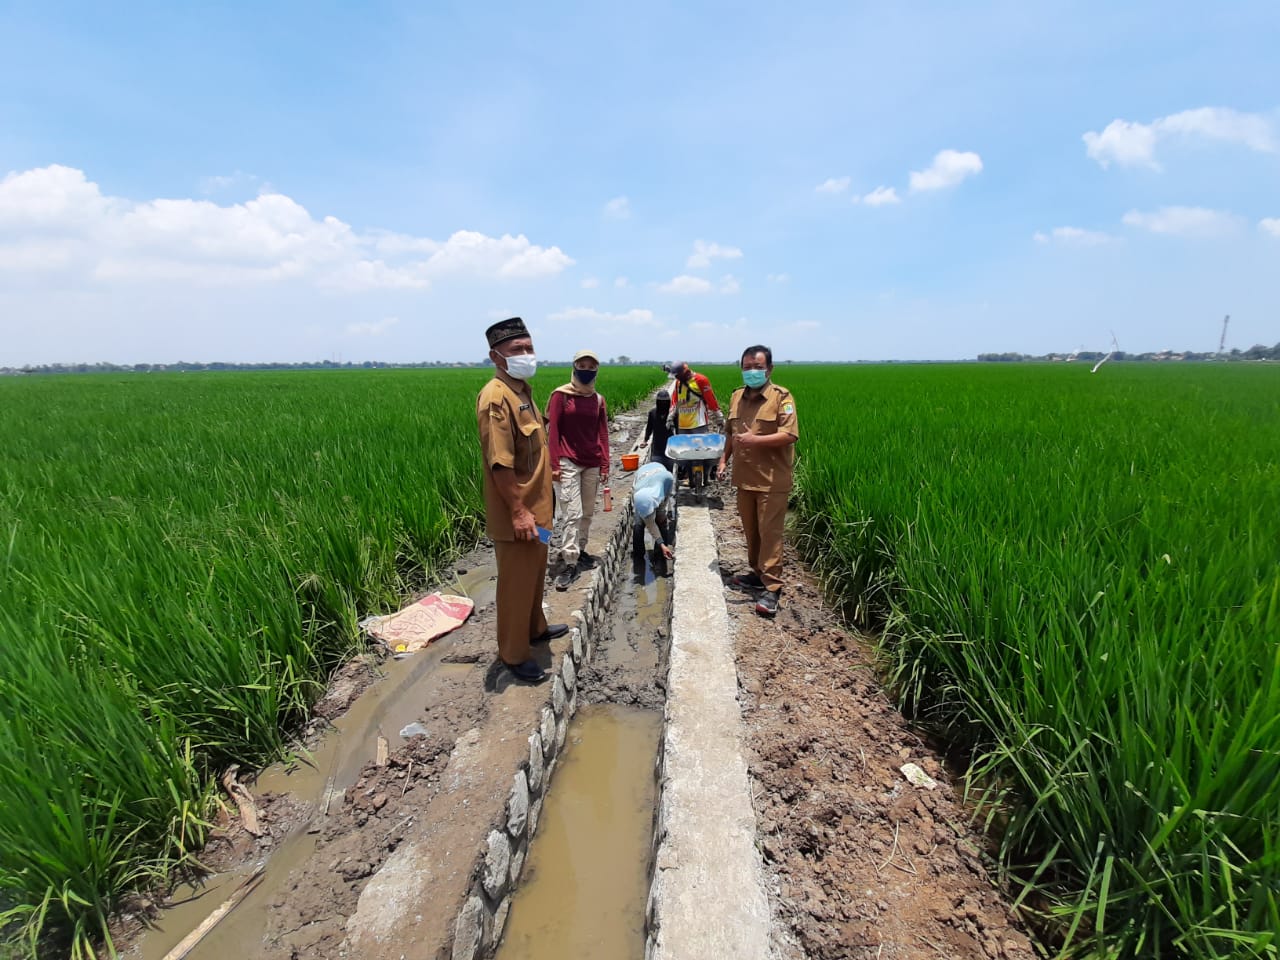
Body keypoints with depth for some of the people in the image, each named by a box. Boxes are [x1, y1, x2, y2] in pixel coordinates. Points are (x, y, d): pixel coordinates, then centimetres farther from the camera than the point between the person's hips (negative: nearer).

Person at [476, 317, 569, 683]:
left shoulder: (521, 388, 9)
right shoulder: (496, 397, -21)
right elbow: (500, 463, -25)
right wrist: (518, 512, -25)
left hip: (535, 504, 10)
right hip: (516, 511, -10)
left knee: (535, 572, 24)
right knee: (516, 581, 5)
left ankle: (535, 627, 44)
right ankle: (514, 653, 22)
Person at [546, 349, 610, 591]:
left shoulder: (598, 400, 8)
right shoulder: (561, 395, -4)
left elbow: (603, 434, 10)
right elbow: (553, 430, -6)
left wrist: (605, 465, 6)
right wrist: (554, 464, -11)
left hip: (592, 463, 5)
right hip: (568, 462, -5)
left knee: (587, 512, 12)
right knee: (572, 513, -9)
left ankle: (580, 550, 27)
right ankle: (569, 563, -3)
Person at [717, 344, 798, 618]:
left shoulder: (781, 397, -10)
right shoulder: (737, 396, 10)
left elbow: (790, 434, -18)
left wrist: (755, 440, -26)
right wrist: (724, 458, 12)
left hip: (772, 480, -6)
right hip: (744, 478, 7)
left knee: (769, 532, -3)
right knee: (750, 530, 15)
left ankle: (772, 588, 5)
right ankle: (759, 573, 32)